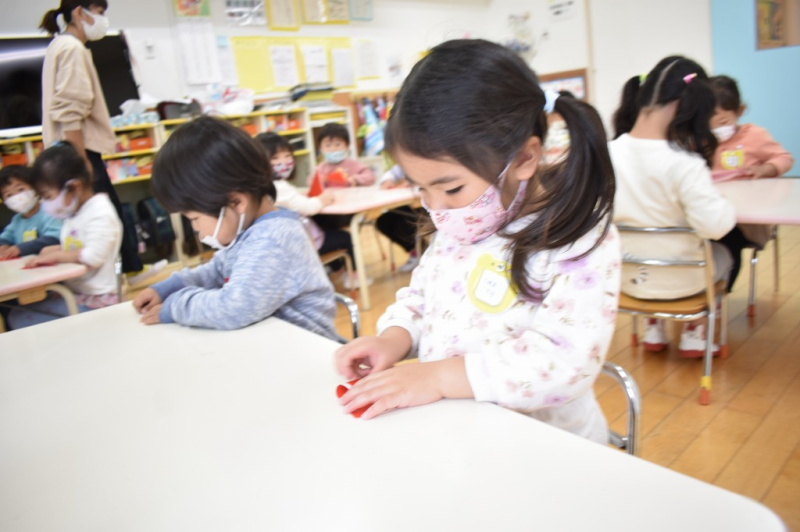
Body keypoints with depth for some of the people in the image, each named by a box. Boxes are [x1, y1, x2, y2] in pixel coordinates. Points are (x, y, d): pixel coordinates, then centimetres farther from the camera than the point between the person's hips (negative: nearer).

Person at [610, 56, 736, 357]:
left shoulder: (608, 154, -13)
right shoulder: (684, 163, -27)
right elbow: (715, 225, -27)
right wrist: (725, 207, -6)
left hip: (626, 278, 4)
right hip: (681, 280, -4)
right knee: (722, 254, 32)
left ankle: (654, 329, 42)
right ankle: (694, 334, 40)